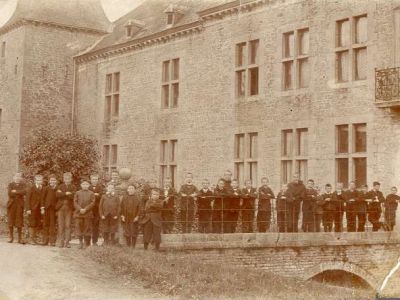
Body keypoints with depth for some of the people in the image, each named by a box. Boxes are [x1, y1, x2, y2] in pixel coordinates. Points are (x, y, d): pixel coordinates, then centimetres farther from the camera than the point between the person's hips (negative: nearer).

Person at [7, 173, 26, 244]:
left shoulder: (23, 185, 8)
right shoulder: (10, 185, 8)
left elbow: (24, 192, -12)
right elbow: (10, 193, -8)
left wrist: (15, 191, -11)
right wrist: (19, 193, -6)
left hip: (19, 205, -1)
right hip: (11, 205, 1)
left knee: (19, 222, -3)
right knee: (10, 221, 2)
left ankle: (20, 238, 2)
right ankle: (11, 237, 12)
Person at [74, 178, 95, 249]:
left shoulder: (91, 193, 6)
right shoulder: (77, 193, 9)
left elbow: (92, 203, -2)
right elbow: (75, 202, 4)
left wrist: (85, 209, -12)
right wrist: (80, 209, -11)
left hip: (88, 213, -1)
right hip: (79, 213, 1)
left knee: (87, 228, 0)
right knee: (78, 227, -3)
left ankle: (87, 244, 6)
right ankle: (80, 242, 6)